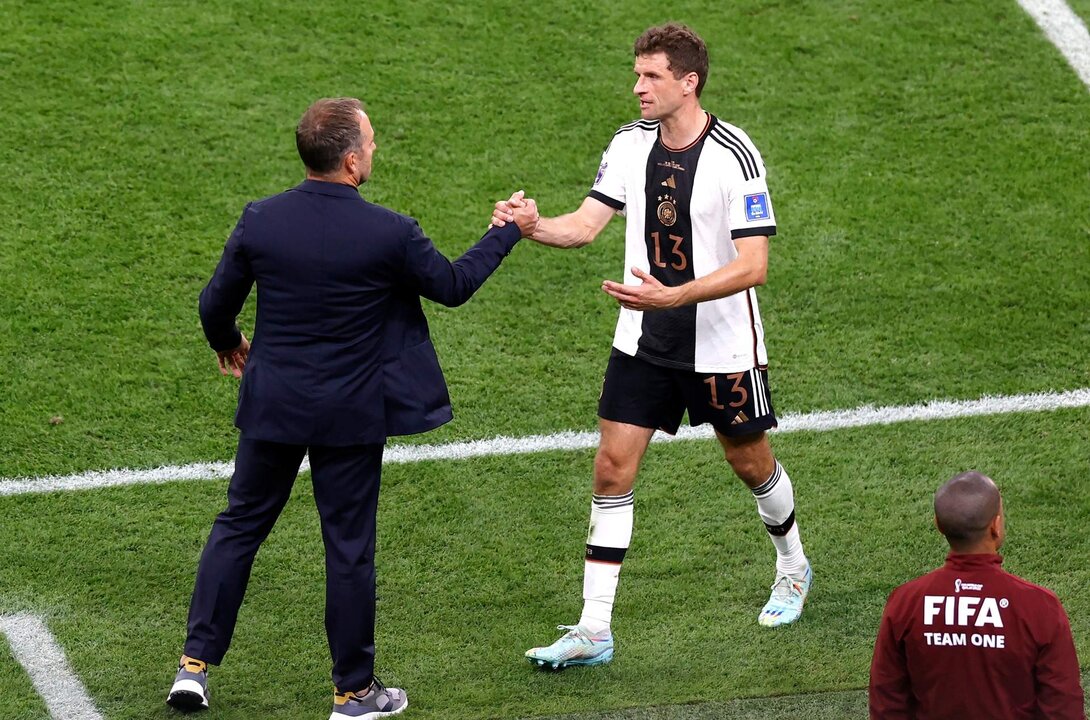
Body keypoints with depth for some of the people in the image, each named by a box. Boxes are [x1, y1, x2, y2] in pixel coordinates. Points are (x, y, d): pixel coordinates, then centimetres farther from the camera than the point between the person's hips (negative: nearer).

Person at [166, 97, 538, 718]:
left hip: (273, 405, 3)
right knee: (349, 544, 8)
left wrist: (228, 344, 25)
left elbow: (216, 303, 2)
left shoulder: (261, 220, -9)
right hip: (351, 415, -3)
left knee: (240, 525, 16)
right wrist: (509, 233, 15)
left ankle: (196, 662, 14)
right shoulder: (390, 234, -17)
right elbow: (453, 285, 0)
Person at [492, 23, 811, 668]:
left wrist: (671, 296, -32)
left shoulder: (734, 156, -19)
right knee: (613, 467, -3)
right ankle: (594, 631, -1)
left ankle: (793, 568, 44)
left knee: (750, 461, 14)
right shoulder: (630, 144, -1)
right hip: (643, 343, 4)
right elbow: (587, 224, -4)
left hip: (723, 345, -4)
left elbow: (753, 265, -22)